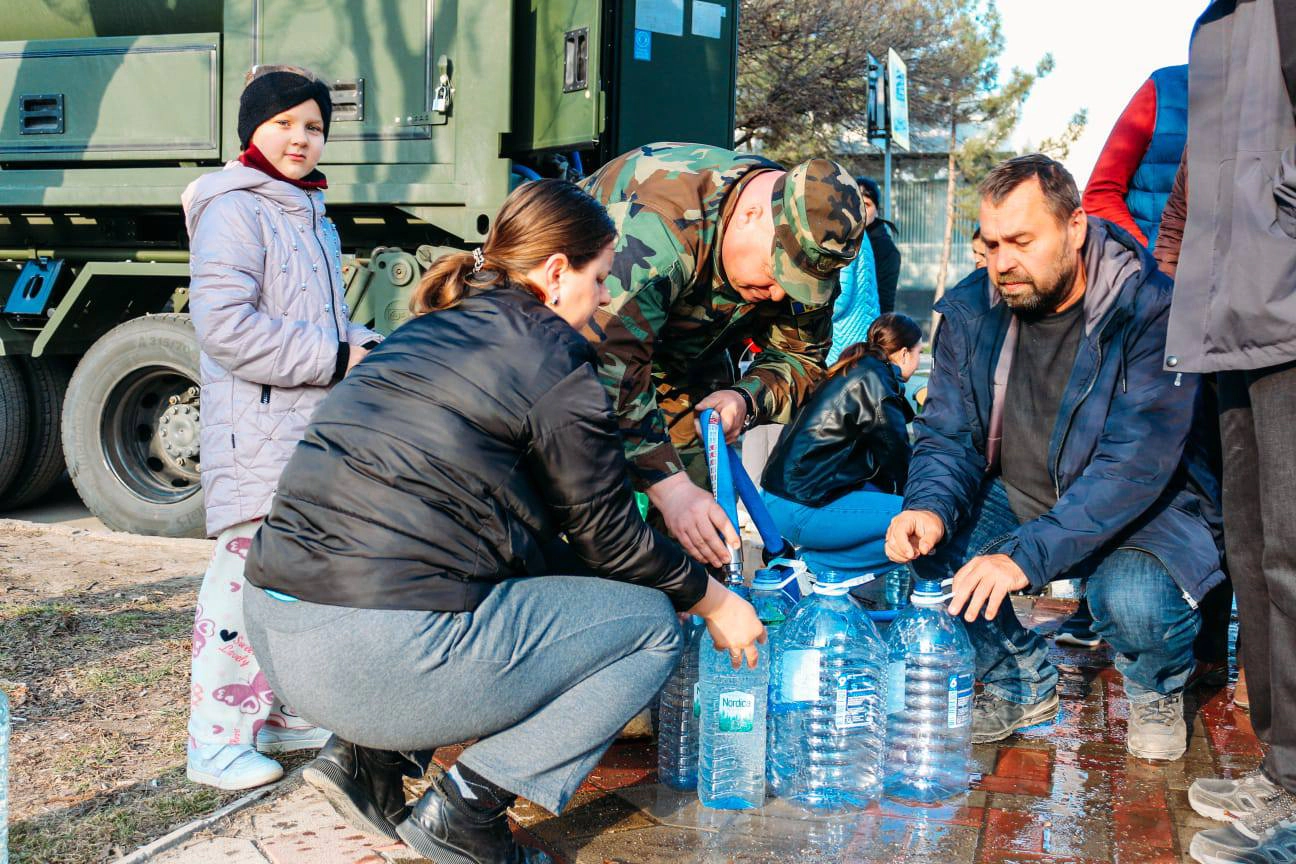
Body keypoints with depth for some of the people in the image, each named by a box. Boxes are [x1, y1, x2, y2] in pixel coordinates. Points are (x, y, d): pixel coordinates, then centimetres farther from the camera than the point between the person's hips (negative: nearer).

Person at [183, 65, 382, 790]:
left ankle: (285, 715, 29)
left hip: (319, 431, 9)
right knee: (251, 576, -9)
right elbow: (227, 327, -21)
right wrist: (336, 361, -19)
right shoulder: (233, 211, -10)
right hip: (257, 438, -9)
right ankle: (218, 743, 0)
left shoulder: (314, 218, 20)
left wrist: (370, 348, 5)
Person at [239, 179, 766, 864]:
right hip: (384, 657, -8)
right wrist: (713, 601, 19)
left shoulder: (423, 333, 19)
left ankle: (367, 752, 18)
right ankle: (467, 806, -1)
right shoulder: (552, 362, -5)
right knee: (651, 624, 8)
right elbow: (608, 538, 2)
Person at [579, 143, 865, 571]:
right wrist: (671, 488, -50)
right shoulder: (657, 221, -39)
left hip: (685, 354, 6)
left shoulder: (808, 239, -17)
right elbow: (608, 365, -45)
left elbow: (800, 358, -5)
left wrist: (746, 399, -28)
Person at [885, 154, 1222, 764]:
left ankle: (1156, 691, 6)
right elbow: (948, 434, -4)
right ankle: (1023, 686, 7)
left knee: (1133, 598, -34)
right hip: (1017, 500, 5)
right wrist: (931, 508, -28)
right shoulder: (971, 311, -6)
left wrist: (1028, 556, -40)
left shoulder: (1151, 310, -22)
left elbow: (1135, 464, -30)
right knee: (927, 544, -20)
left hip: (1143, 509, -4)